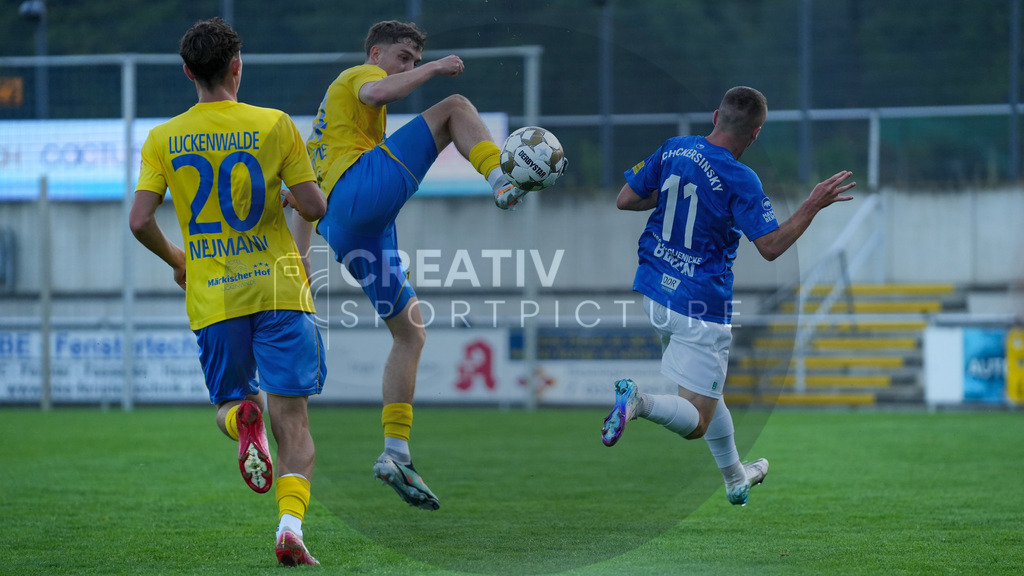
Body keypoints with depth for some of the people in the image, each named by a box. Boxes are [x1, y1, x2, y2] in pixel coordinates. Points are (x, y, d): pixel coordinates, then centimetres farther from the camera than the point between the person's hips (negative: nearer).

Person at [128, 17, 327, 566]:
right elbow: (315, 207, -4)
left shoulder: (163, 140, 2)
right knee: (292, 422, -1)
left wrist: (175, 259, 16)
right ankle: (291, 524, -21)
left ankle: (242, 418, -16)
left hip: (212, 296, 2)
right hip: (279, 287, -2)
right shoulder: (273, 125, -3)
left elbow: (140, 221, -3)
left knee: (230, 401, 21)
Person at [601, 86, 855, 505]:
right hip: (701, 305, -8)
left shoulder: (672, 151, -1)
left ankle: (735, 479, 40)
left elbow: (624, 200, 6)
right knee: (696, 421, -3)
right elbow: (770, 247, -18)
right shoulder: (739, 180, -19)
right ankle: (640, 402, -30)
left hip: (654, 289, 8)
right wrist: (813, 205, -10)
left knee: (707, 391, 28)